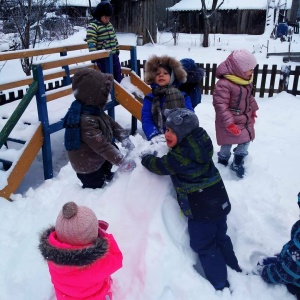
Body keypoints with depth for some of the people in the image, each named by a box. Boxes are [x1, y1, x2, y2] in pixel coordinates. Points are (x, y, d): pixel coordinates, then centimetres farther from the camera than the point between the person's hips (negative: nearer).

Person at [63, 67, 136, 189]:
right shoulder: (86, 120, -39)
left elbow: (112, 124, 2)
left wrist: (124, 138, -10)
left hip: (97, 158, 10)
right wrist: (121, 161, -38)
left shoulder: (94, 110, -7)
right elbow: (101, 146, -40)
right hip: (87, 166, -10)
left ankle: (105, 175, 61)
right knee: (94, 187, 9)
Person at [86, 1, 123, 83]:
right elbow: (90, 41, -18)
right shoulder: (92, 26, -12)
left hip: (113, 55, 8)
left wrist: (117, 50, 23)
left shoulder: (109, 24, 13)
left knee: (118, 75, 14)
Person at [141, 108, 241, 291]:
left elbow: (160, 166, -10)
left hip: (201, 209, -8)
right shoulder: (199, 144, -1)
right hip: (219, 202, 8)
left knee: (203, 245, 10)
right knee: (220, 237, 26)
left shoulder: (180, 157, -26)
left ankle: (220, 285, 23)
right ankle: (234, 270, 43)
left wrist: (145, 157, 7)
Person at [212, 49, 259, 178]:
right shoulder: (224, 84, -27)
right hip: (231, 122, -8)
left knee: (246, 140, 15)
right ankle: (222, 162, 32)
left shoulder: (246, 81, 1)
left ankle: (238, 163, 33)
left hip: (246, 120, 8)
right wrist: (229, 123, -28)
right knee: (227, 144, 7)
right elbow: (220, 105, -28)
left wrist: (253, 111, 22)